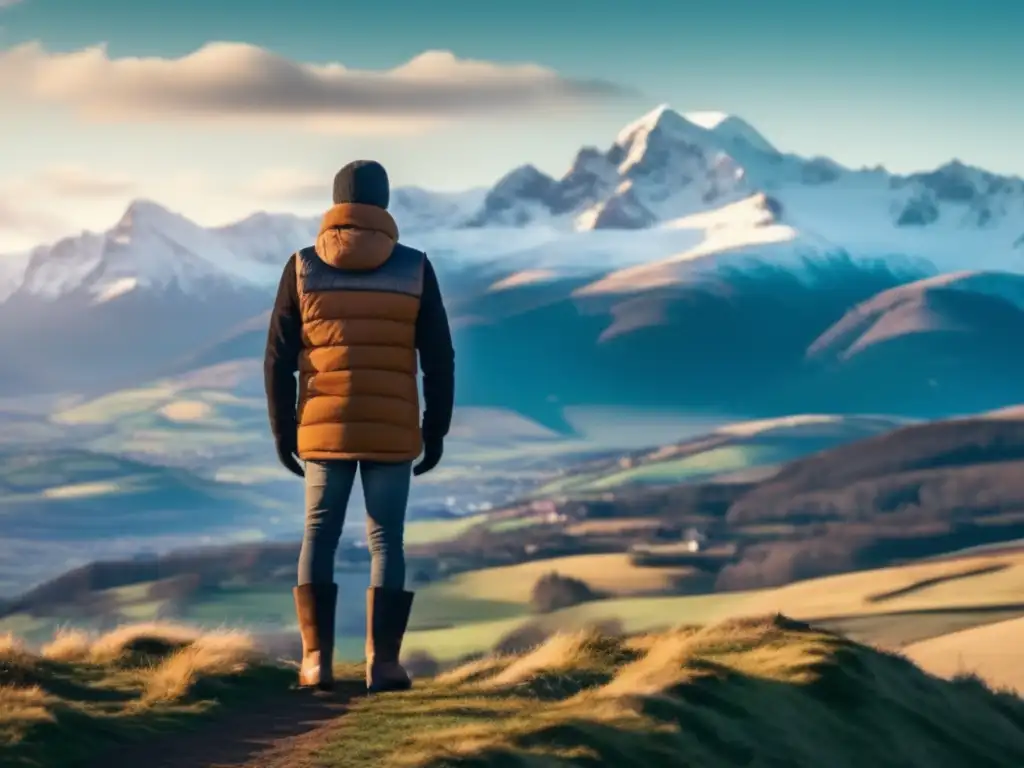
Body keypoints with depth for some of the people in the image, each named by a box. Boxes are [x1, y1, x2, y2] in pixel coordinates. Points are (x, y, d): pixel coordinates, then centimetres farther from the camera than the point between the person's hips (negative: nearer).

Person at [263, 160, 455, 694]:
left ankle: (317, 661, 4)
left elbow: (278, 359, -2)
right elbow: (439, 360, -2)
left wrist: (281, 431, 7)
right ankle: (382, 663, 0)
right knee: (385, 541, 5)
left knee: (319, 537, 10)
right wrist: (436, 431, 7)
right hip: (391, 431, -1)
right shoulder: (415, 269, -2)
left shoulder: (302, 267, -1)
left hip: (323, 428, 1)